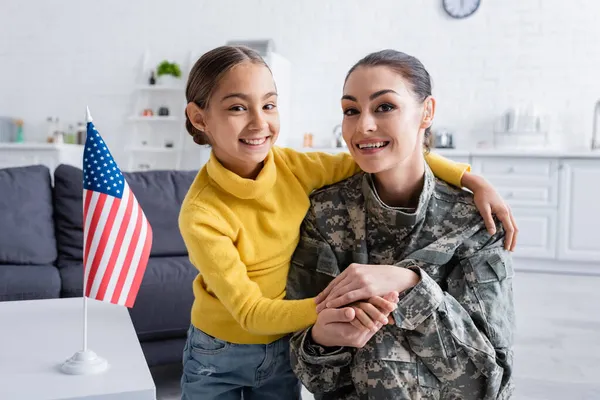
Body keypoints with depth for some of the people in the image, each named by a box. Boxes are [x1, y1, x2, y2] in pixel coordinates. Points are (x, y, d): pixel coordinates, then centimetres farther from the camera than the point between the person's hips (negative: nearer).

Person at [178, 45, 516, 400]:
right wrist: (334, 307, -41)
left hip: (284, 349, 3)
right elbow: (250, 312, -26)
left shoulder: (292, 167, -16)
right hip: (219, 360, -3)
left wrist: (474, 181, -16)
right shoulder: (202, 214, -26)